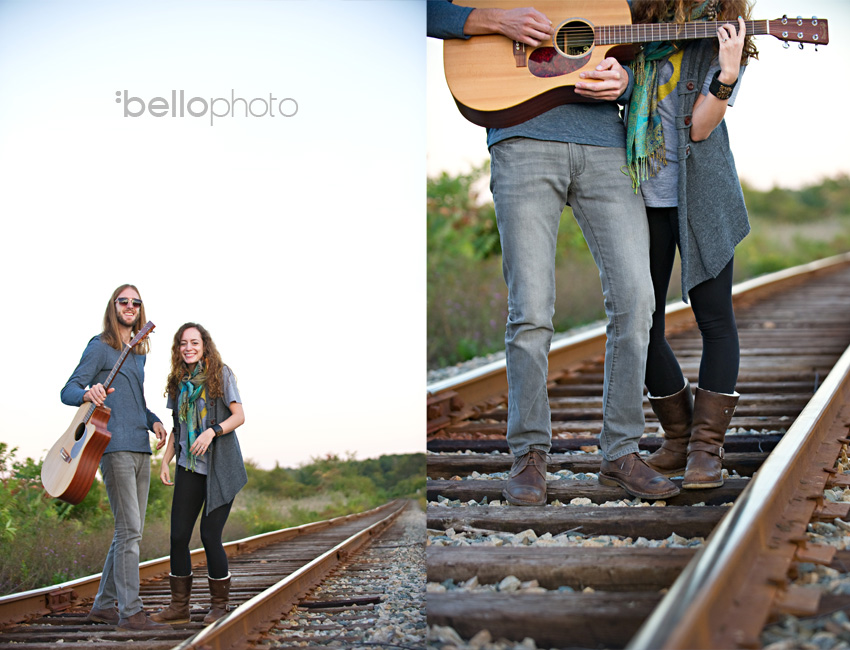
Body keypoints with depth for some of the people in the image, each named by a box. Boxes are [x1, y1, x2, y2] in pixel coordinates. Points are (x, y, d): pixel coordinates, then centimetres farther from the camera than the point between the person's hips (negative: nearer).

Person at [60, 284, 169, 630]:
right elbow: (67, 392, -7)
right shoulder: (100, 347, -1)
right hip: (114, 446, -8)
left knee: (131, 532, 9)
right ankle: (130, 611, -12)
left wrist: (153, 421, 11)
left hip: (140, 449, 8)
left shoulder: (139, 352, 21)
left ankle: (103, 605, 16)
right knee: (129, 530, -13)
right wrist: (88, 394, -29)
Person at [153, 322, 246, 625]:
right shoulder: (178, 382, 12)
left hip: (221, 467, -5)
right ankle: (179, 606, 7)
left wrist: (212, 431, -23)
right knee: (178, 535, -2)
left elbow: (239, 416, -7)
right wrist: (165, 461, 10)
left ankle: (220, 605, 6)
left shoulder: (221, 374, -2)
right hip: (189, 466, 5)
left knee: (210, 535, -9)